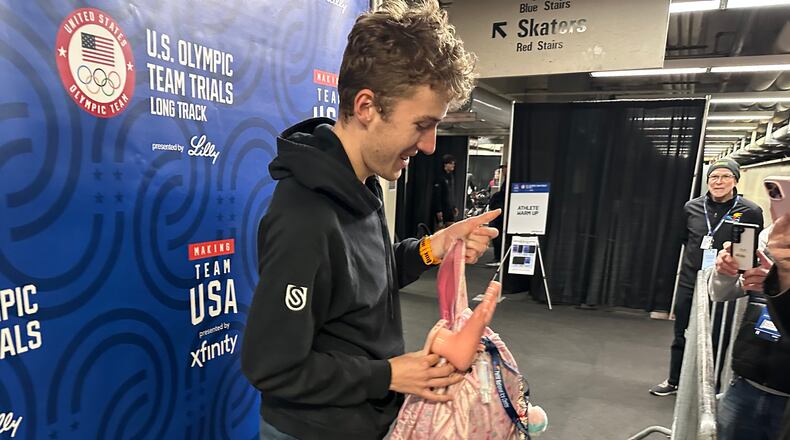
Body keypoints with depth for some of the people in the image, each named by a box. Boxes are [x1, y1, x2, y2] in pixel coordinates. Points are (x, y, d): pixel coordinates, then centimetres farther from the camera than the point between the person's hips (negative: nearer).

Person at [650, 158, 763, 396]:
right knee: (681, 336, 15)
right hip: (689, 283, 3)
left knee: (716, 339, 7)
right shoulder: (692, 207, -1)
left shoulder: (750, 211, -8)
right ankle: (674, 381, 32)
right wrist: (696, 259, 11)